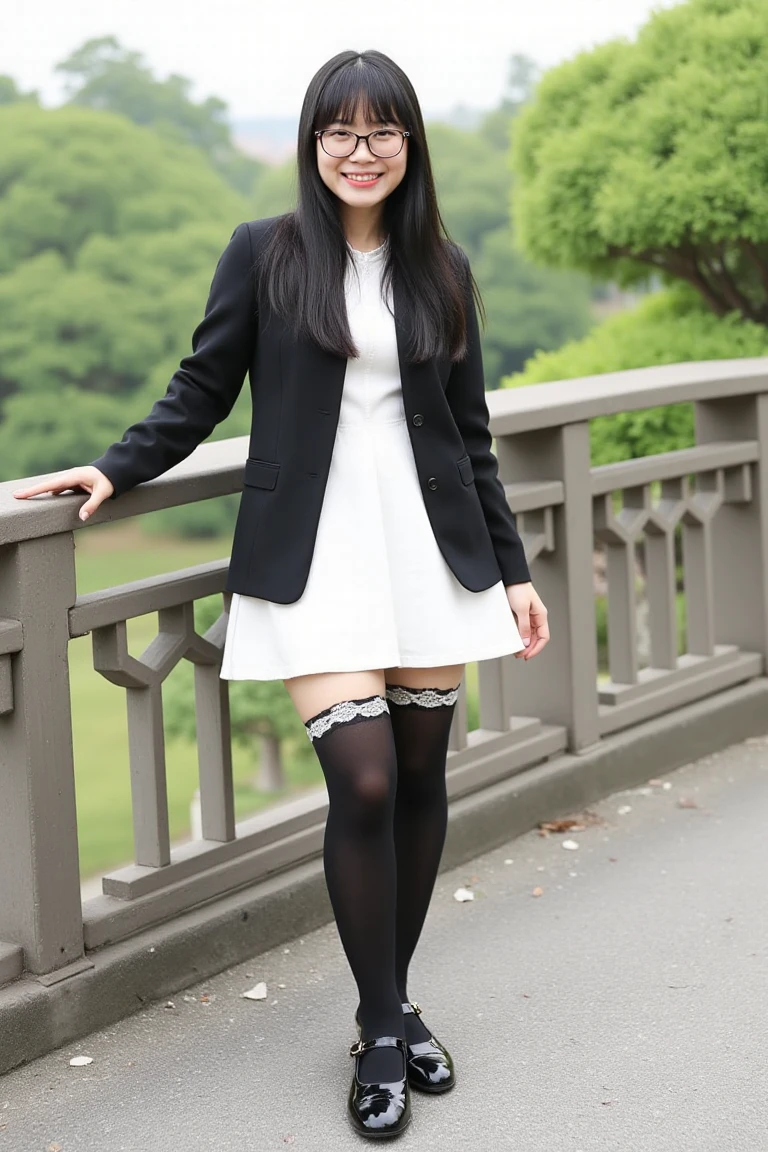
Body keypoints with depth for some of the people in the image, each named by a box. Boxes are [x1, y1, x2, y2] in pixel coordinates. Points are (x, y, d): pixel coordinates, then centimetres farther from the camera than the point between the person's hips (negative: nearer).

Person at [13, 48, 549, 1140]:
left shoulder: (442, 270, 9)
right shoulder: (265, 253, 1)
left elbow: (470, 433, 12)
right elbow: (202, 392, 7)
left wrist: (514, 569, 11)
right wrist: (112, 471, -3)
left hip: (432, 549, 3)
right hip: (317, 555, -3)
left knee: (421, 776, 5)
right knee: (364, 782, -12)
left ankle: (395, 1000, 23)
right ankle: (383, 1033, 4)